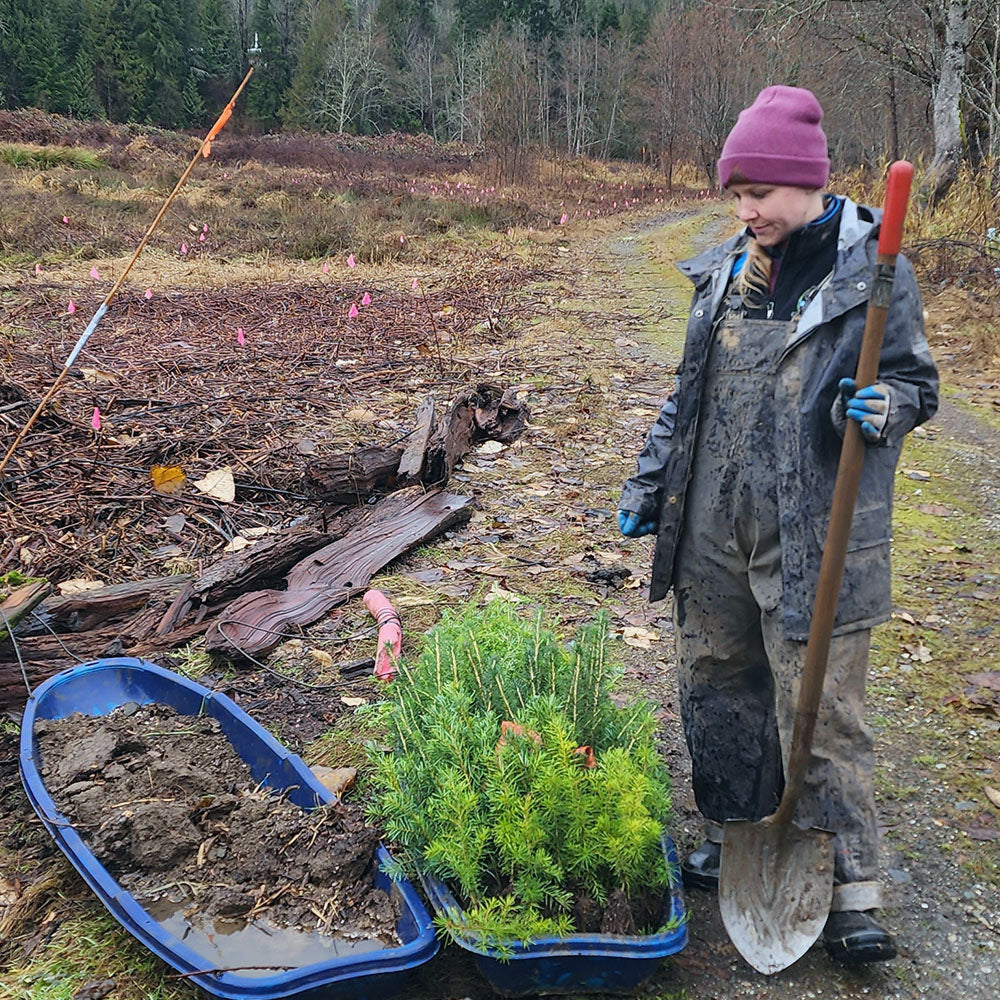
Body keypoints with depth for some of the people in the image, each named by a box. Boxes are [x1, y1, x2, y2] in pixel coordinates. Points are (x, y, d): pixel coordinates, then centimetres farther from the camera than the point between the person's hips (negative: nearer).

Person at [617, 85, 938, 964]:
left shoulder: (871, 270, -6)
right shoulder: (726, 271, 9)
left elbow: (916, 380, 1)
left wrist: (884, 407, -23)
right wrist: (648, 485, 18)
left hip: (814, 545, -5)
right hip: (713, 535, 6)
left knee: (822, 717, 1)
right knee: (715, 687, 15)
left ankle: (854, 893, 18)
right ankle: (736, 840, 35)